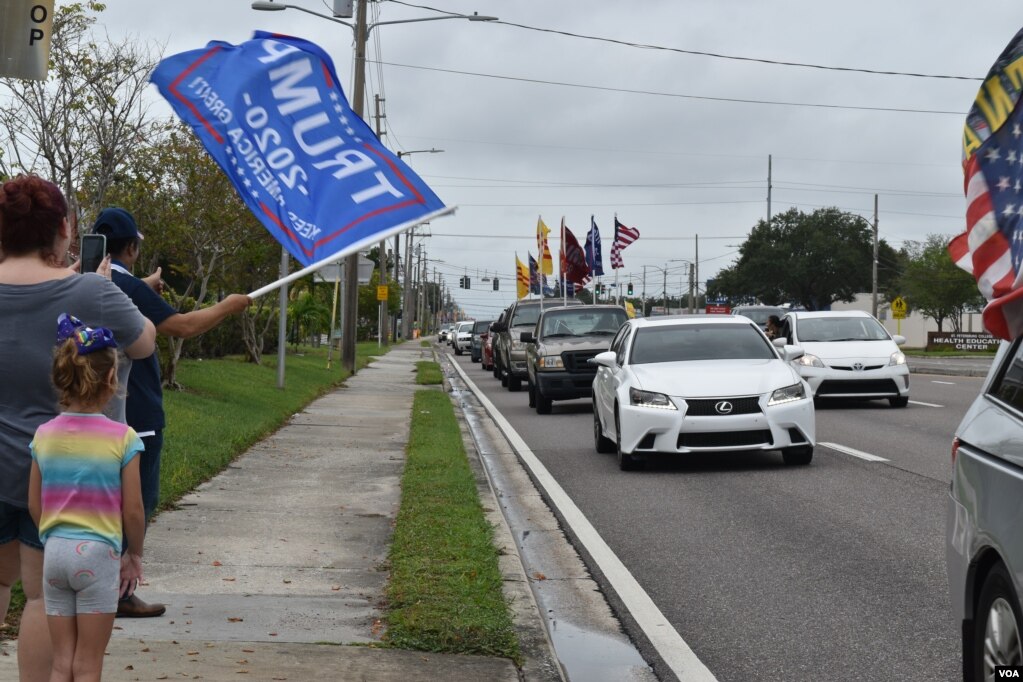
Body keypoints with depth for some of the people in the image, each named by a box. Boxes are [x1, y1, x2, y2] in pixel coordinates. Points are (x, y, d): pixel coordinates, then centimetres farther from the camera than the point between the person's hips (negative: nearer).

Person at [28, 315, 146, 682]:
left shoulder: (44, 435, 1)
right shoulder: (121, 438, -10)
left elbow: (34, 506, 6)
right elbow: (132, 510, -7)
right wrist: (134, 556, 8)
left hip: (55, 552, 4)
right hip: (98, 554, -4)